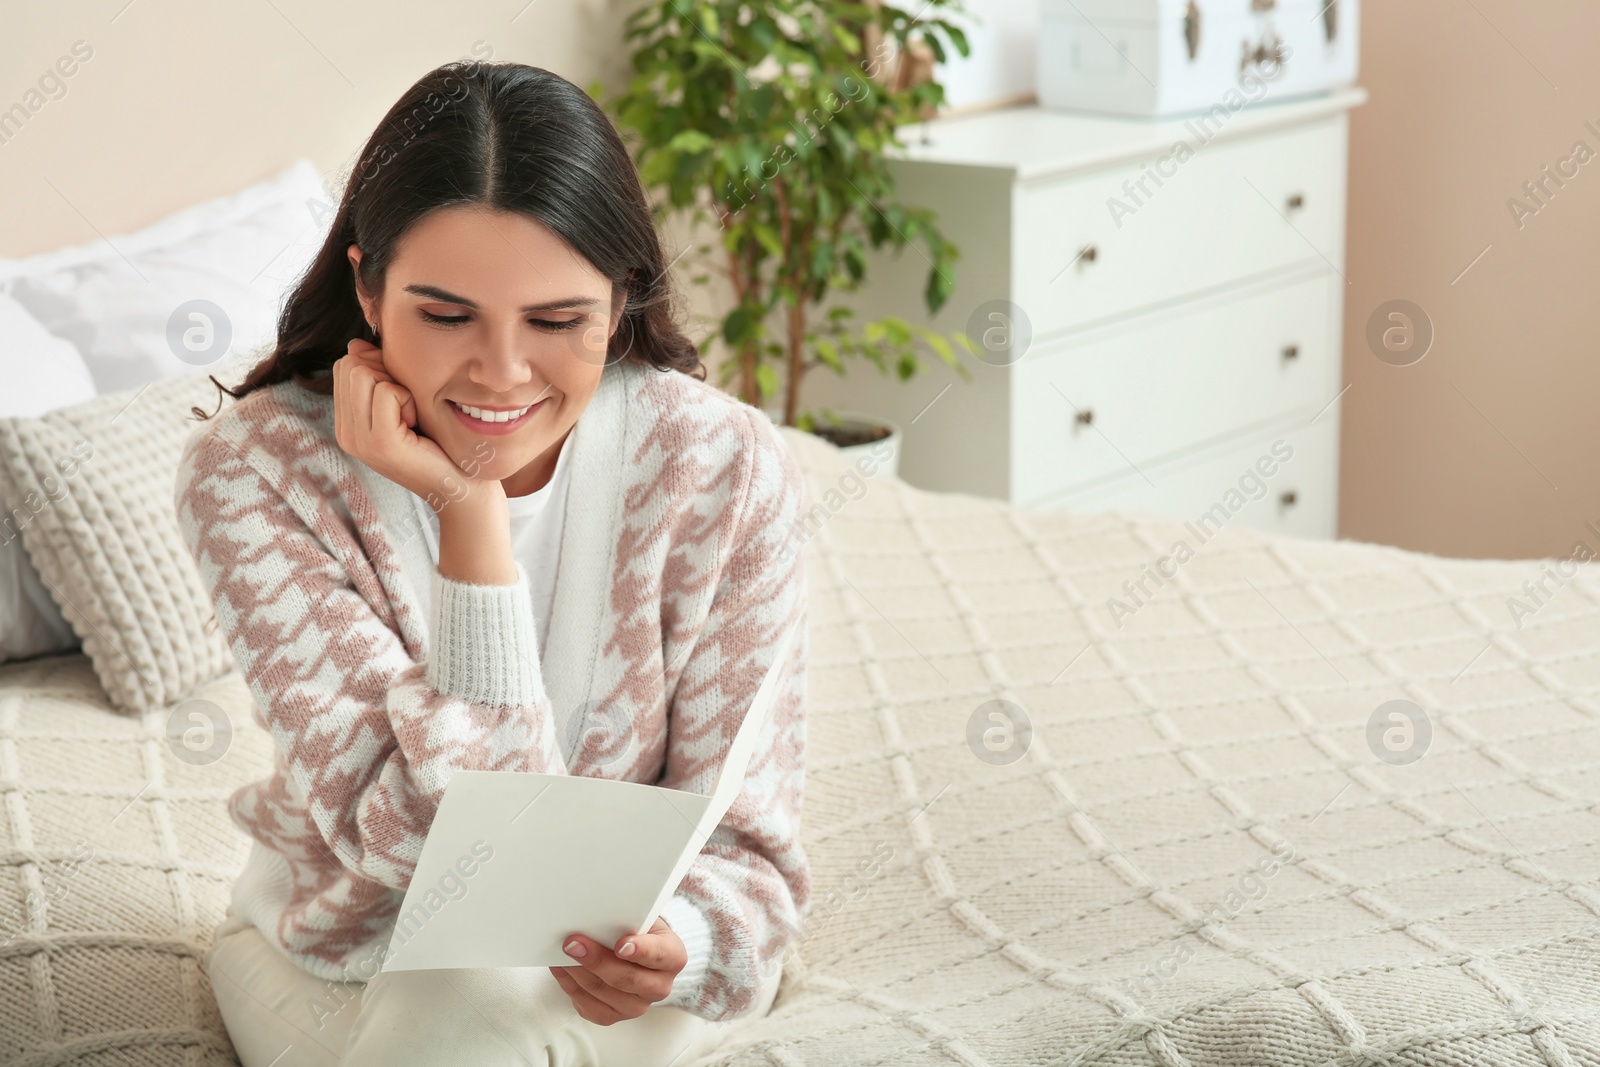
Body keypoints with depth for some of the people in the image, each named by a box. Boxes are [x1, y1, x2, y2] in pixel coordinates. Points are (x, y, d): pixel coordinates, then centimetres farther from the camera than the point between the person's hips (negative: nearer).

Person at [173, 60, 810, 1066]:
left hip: (613, 951, 0)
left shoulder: (725, 464, -19)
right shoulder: (252, 471, -23)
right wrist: (469, 514, -33)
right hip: (352, 947, 0)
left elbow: (745, 840, -13)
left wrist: (677, 948, -37)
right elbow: (437, 844, -28)